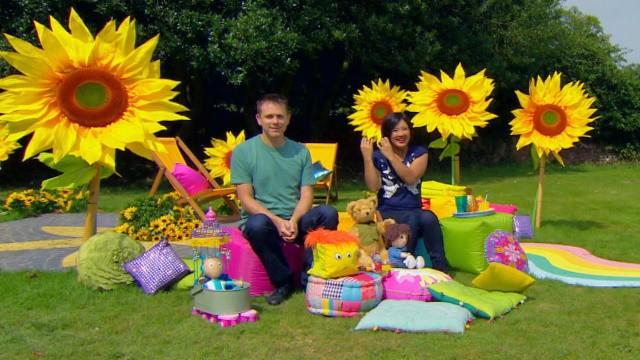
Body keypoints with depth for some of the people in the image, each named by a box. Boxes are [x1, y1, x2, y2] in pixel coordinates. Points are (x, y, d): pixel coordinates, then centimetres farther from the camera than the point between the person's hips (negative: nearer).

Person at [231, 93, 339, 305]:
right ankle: (283, 281, -14)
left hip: (294, 220, 3)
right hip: (264, 219, -2)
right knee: (257, 224, -37)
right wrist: (277, 221, -21)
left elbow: (306, 195, 2)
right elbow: (246, 199, -7)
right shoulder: (243, 152, -1)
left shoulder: (300, 151, 9)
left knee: (328, 213, -26)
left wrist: (294, 220, -18)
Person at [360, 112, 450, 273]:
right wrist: (367, 157, -13)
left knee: (428, 218, -33)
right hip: (387, 213, -2)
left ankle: (441, 269, -27)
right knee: (412, 218, -35)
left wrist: (391, 155, -14)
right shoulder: (377, 156, 5)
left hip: (414, 211, 2)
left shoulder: (419, 152, 8)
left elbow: (410, 178, -10)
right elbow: (373, 187, -8)